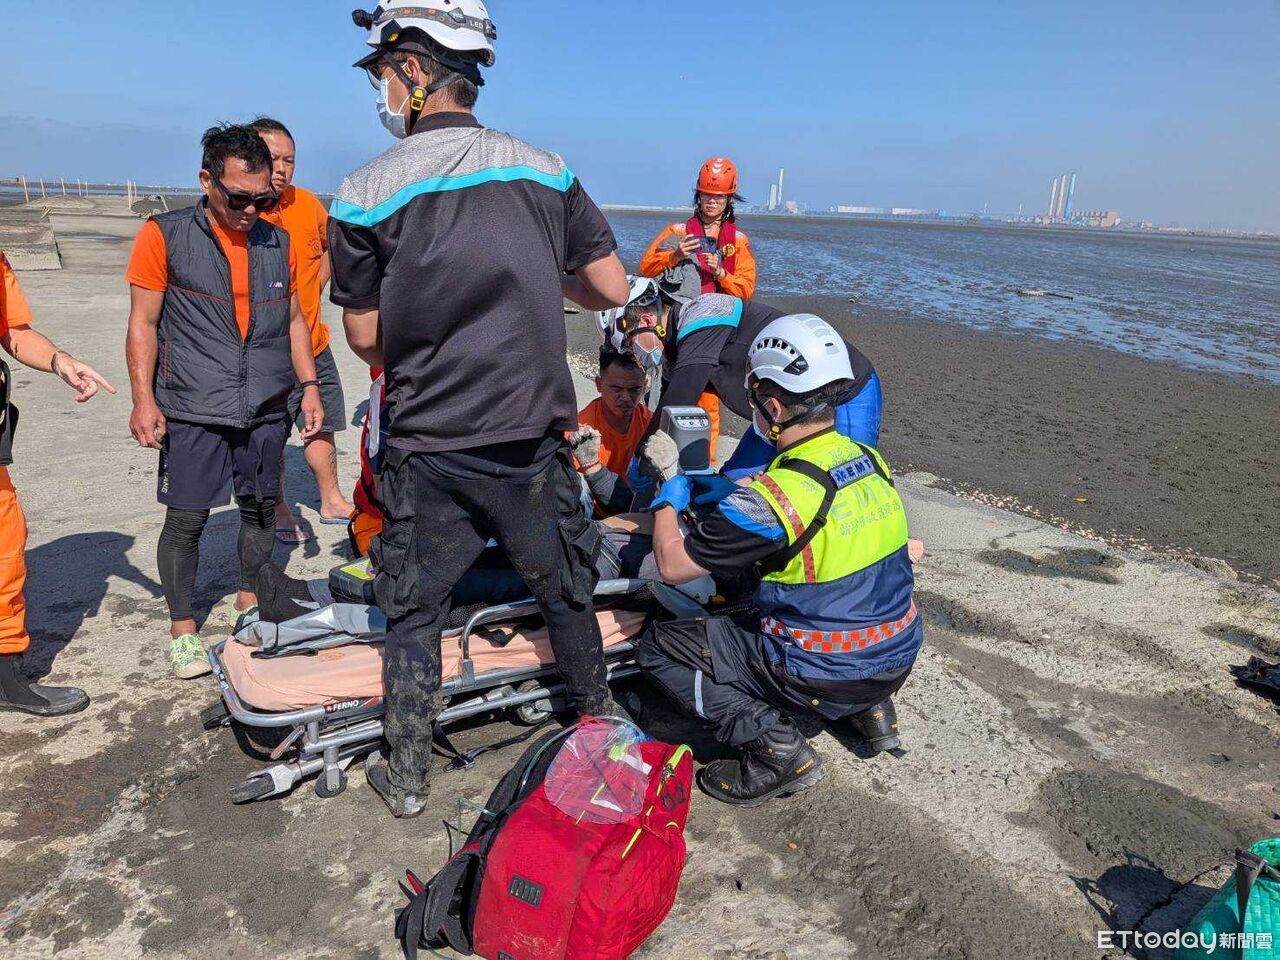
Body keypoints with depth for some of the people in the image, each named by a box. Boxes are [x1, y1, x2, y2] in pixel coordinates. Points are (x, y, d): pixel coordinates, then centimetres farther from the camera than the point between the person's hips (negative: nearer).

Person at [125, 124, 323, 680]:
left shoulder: (277, 242, 9)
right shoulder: (165, 236, -2)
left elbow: (293, 320, 15)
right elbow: (143, 323, -2)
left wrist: (309, 387, 9)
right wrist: (143, 400, -9)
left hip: (267, 409, 4)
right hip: (193, 410, -3)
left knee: (261, 508, 10)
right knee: (185, 519, -1)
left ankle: (248, 602, 30)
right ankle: (182, 629, 15)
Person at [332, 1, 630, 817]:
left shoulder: (366, 194, -8)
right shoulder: (547, 171, -1)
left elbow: (366, 337, -1)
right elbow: (612, 290, 1)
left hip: (428, 445, -2)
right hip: (534, 437, 2)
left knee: (413, 612, 16)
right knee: (566, 591, 21)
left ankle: (407, 777, 27)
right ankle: (598, 717, 40)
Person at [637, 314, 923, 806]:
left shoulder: (771, 497, -26)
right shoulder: (871, 462, -3)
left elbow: (673, 565, -16)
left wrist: (667, 503, 3)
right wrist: (730, 493, 18)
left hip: (823, 680, -7)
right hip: (898, 658, 7)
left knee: (659, 645, 2)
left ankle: (775, 747, -6)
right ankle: (871, 709, 22)